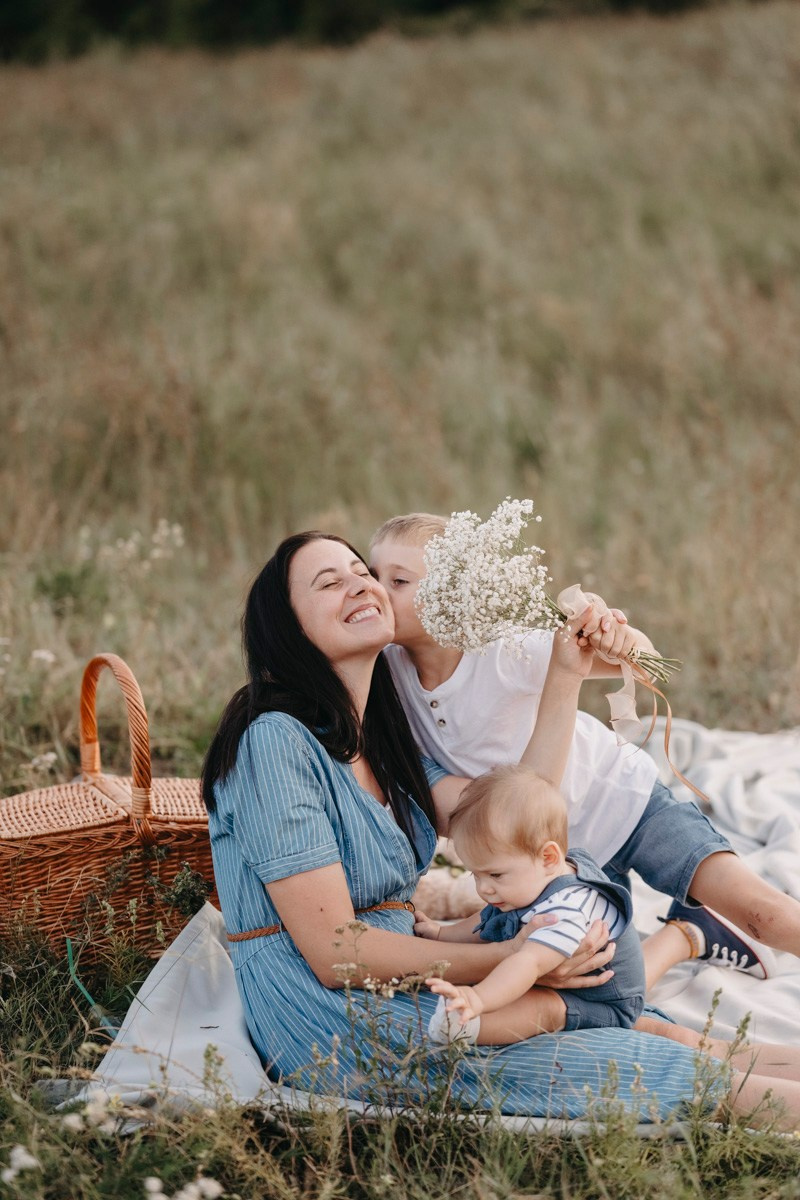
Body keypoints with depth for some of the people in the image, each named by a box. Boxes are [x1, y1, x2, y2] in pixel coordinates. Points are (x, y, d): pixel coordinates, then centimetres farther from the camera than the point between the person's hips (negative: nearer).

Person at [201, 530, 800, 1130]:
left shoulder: (382, 744, 13)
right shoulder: (277, 741, -15)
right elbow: (334, 953, -19)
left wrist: (566, 677, 0)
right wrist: (506, 960, -16)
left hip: (399, 998, 8)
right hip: (329, 1029, -8)